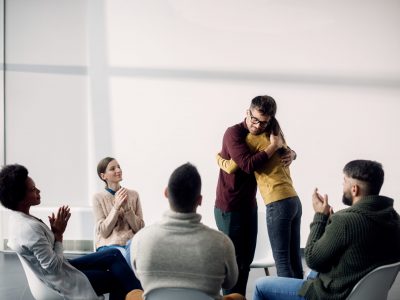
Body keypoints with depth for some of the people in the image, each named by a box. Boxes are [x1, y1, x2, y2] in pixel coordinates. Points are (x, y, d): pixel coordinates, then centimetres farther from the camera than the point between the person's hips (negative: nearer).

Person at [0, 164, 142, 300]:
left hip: (63, 268, 9)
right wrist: (58, 234, -16)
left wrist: (55, 231, -7)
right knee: (117, 280, 1)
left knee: (114, 255, 8)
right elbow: (53, 266, -26)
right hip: (63, 280, -9)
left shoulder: (19, 218, 0)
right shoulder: (30, 228, -31)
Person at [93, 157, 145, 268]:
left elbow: (140, 228, 6)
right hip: (109, 245, -2)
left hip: (131, 242, 2)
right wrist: (116, 207, -13)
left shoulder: (134, 194, 9)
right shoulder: (98, 197, 2)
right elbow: (104, 232, -3)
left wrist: (126, 207, -9)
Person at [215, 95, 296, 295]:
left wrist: (291, 154, -7)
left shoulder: (263, 135, 7)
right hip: (229, 208, -7)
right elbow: (248, 165, -29)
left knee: (246, 259, 11)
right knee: (233, 260, -4)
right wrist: (274, 146, -20)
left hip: (249, 206, 8)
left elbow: (285, 148, 16)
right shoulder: (234, 133, -17)